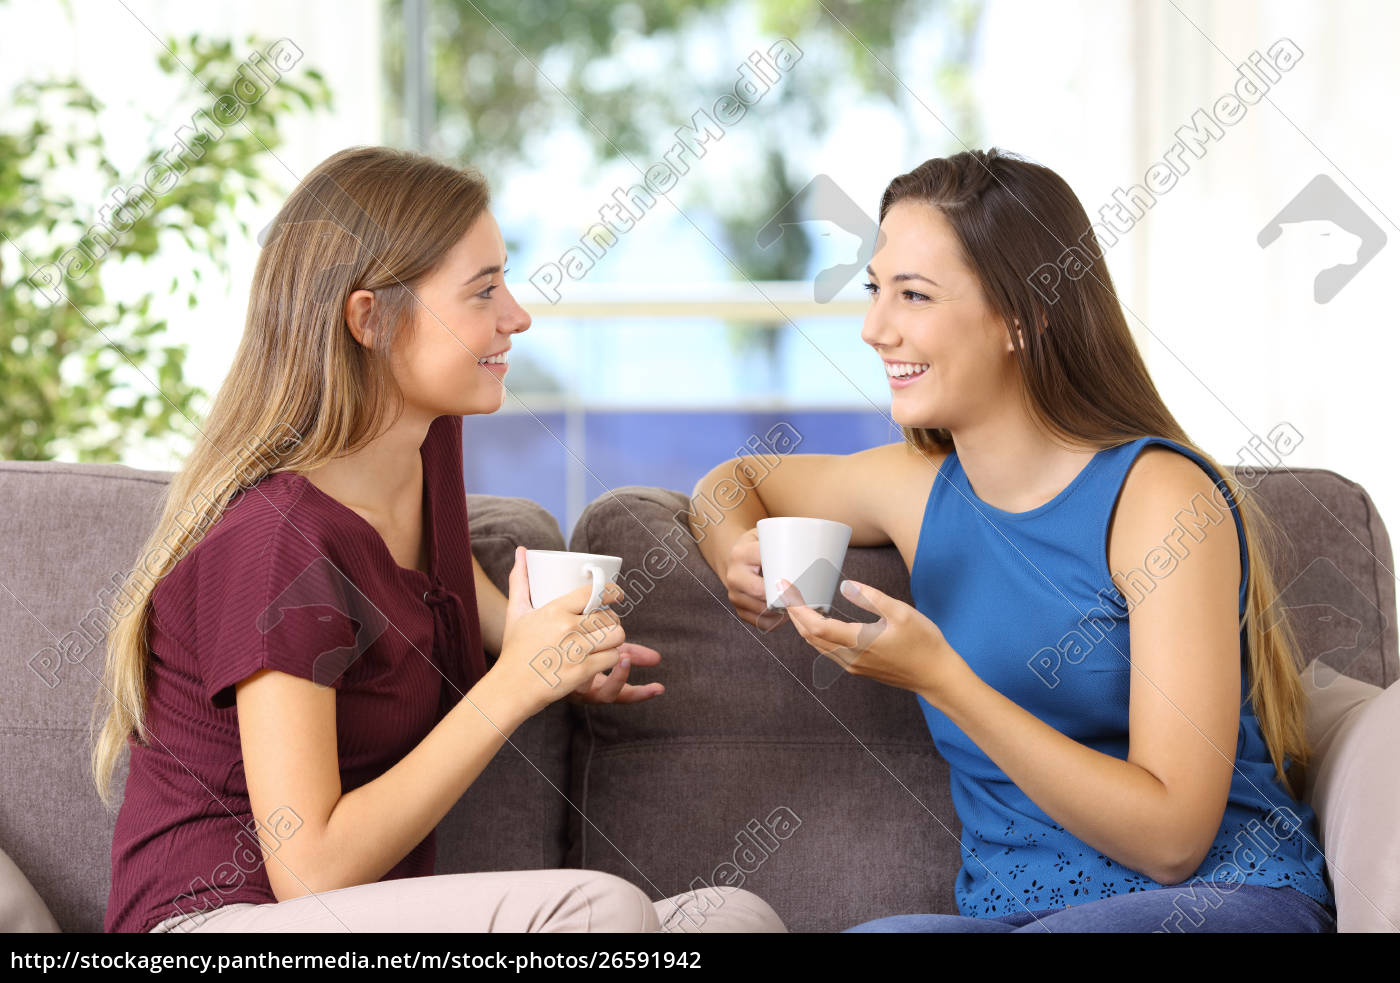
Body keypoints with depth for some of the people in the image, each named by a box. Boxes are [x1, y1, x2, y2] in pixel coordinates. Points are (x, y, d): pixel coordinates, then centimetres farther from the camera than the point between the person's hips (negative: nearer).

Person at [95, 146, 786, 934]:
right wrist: (513, 686, -20)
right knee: (599, 907, -30)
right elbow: (311, 869, -21)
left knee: (741, 916, -14)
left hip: (384, 914, 8)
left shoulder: (433, 442, 6)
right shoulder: (276, 536, -19)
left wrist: (542, 642, 14)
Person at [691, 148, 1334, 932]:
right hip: (1006, 909, 4)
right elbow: (733, 481, 28)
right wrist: (737, 555, 3)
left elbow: (1172, 837, -17)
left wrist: (941, 680, -23)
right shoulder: (920, 486, 6)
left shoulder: (1160, 495, -12)